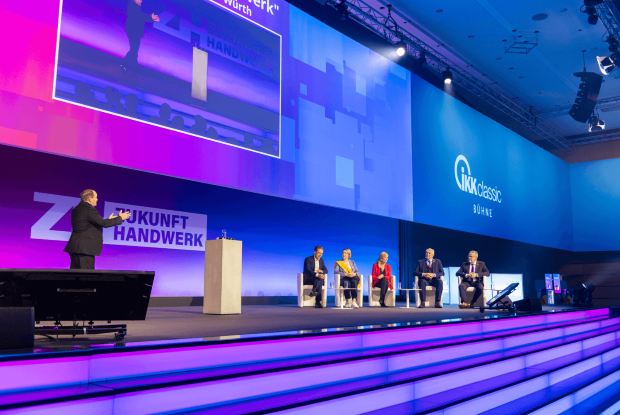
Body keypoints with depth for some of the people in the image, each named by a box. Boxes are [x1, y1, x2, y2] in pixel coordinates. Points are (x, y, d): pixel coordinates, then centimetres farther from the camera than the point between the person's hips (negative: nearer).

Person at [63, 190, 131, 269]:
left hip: (74, 247, 10)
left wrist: (108, 220, 22)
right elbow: (103, 223, -16)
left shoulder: (76, 209, 17)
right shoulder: (89, 209, -13)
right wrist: (120, 218, -5)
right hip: (85, 248, -10)